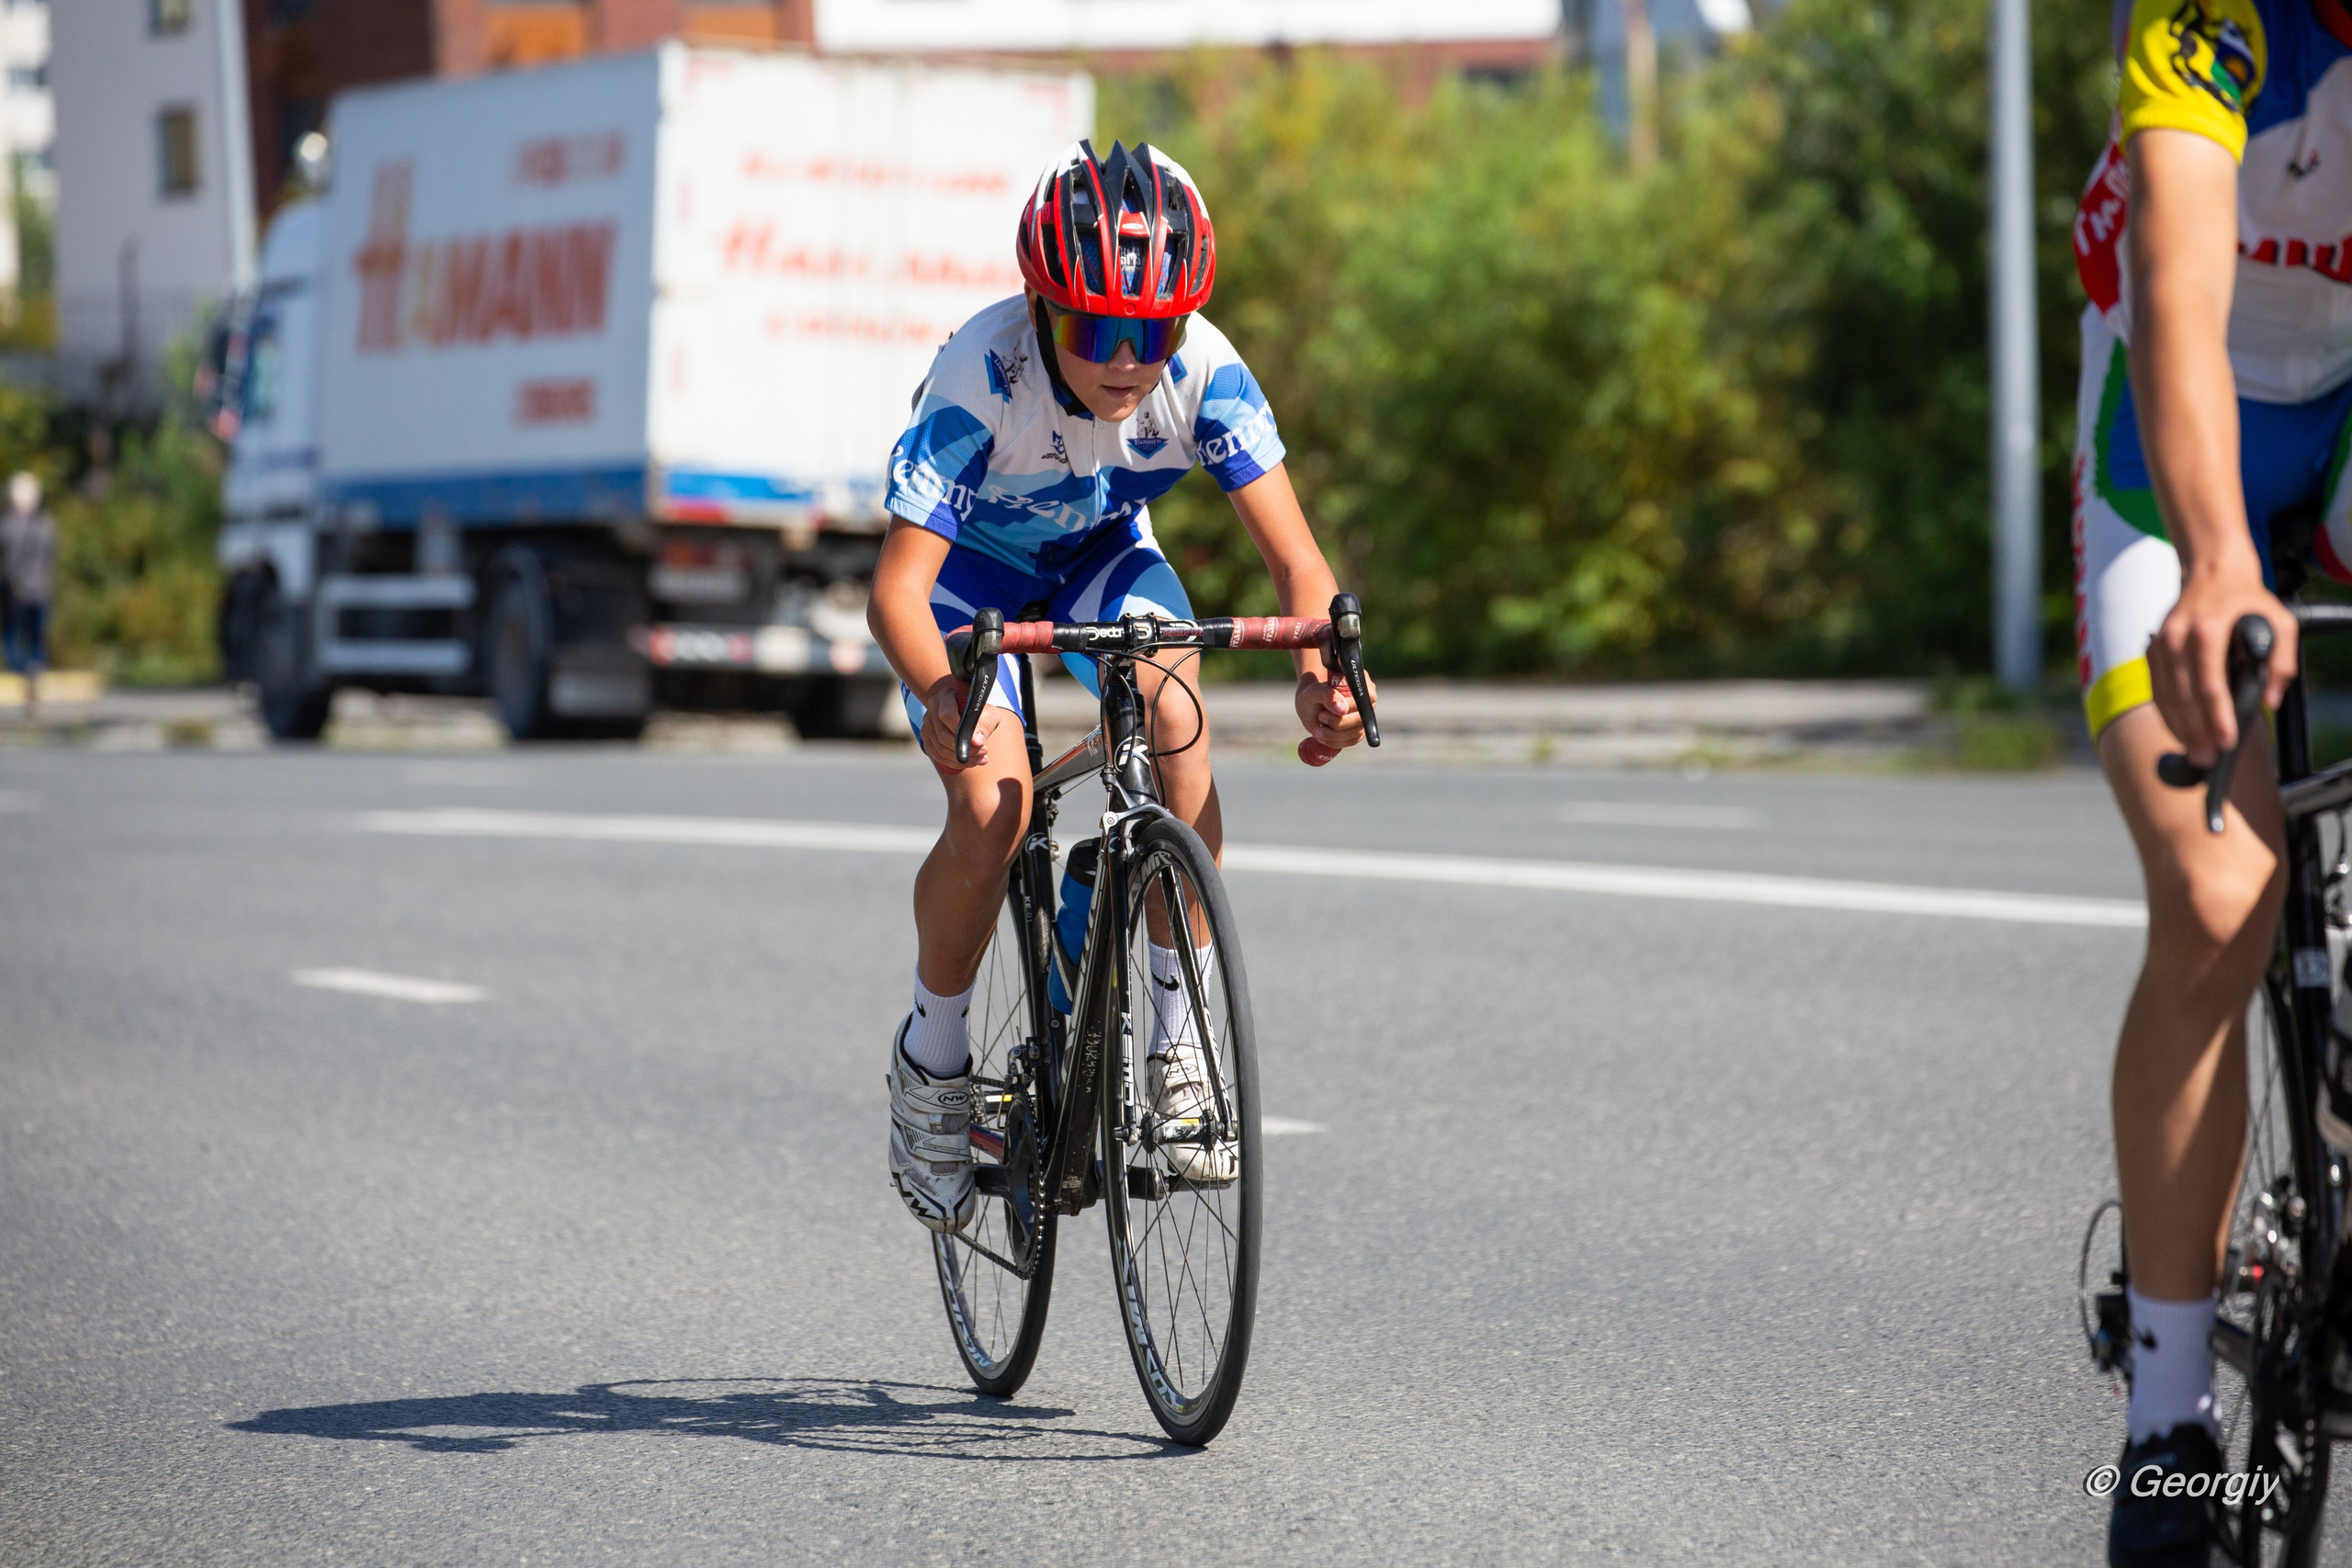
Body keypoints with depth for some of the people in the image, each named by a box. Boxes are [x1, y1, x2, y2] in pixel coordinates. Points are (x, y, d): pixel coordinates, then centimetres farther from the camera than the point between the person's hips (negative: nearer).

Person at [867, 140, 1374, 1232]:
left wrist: (1321, 667, -51)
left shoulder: (1203, 373, -29)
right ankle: (932, 1062, 2)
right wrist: (942, 694, -61)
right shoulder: (982, 376, -37)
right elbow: (897, 583, -40)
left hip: (1102, 553, 3)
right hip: (969, 567, -2)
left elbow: (1296, 557, -30)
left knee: (1177, 719, -28)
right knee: (993, 806, -23)